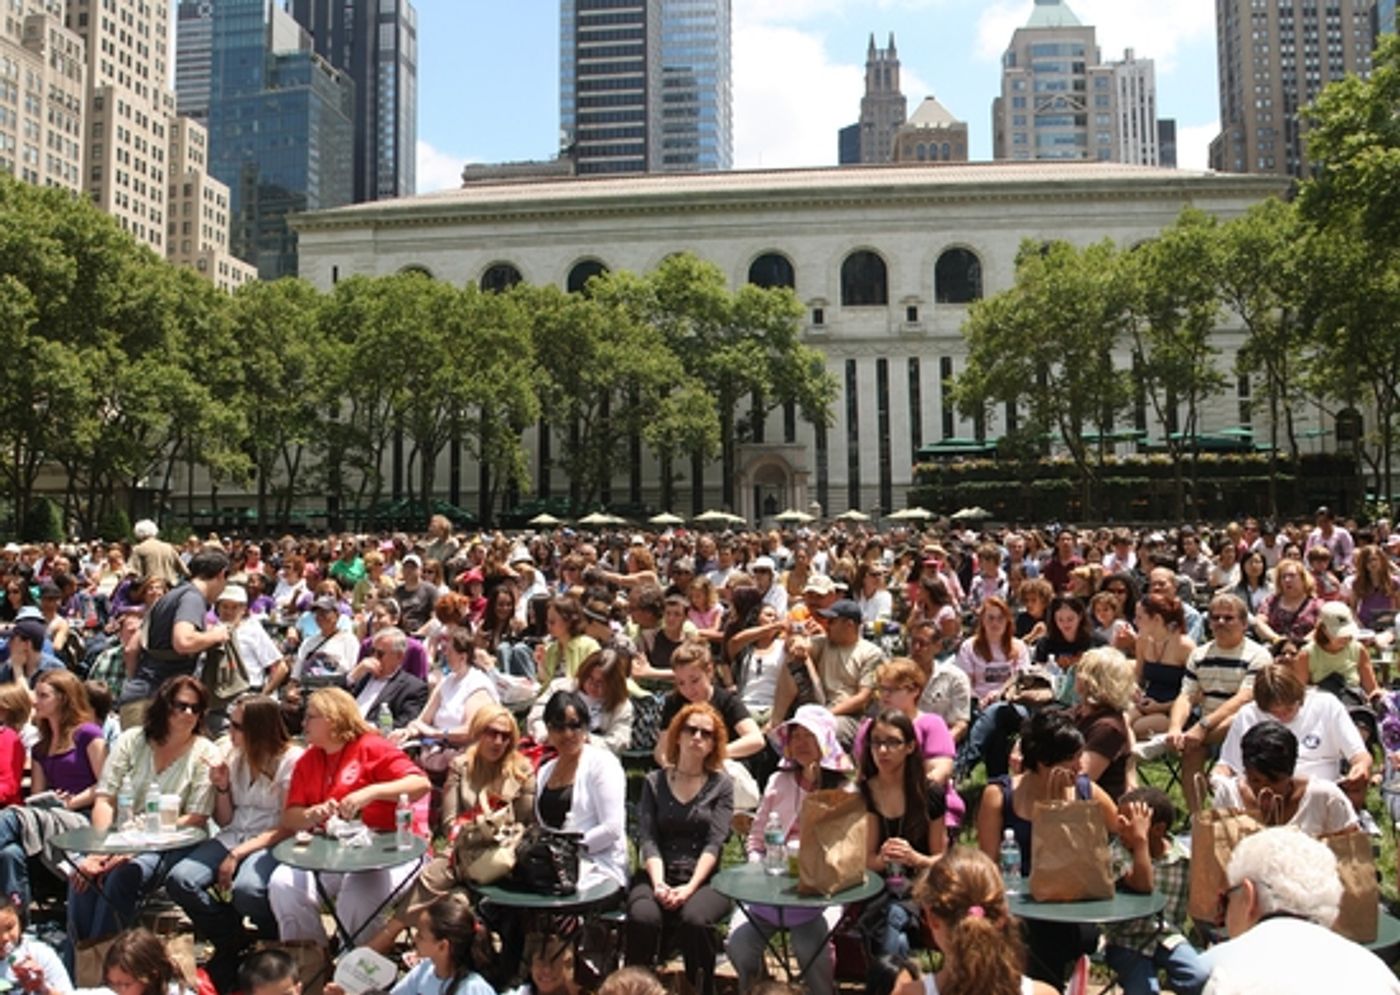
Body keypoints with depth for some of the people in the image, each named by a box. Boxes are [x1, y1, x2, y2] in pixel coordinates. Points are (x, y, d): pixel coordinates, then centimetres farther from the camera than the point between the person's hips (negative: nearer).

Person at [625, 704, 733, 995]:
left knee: (694, 919, -33)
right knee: (643, 918, -31)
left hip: (704, 878, -1)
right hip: (660, 874, 1)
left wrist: (690, 888, -16)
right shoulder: (654, 782, 12)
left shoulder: (721, 785, 9)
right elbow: (647, 839, 2)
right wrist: (658, 883, -15)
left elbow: (714, 843, -2)